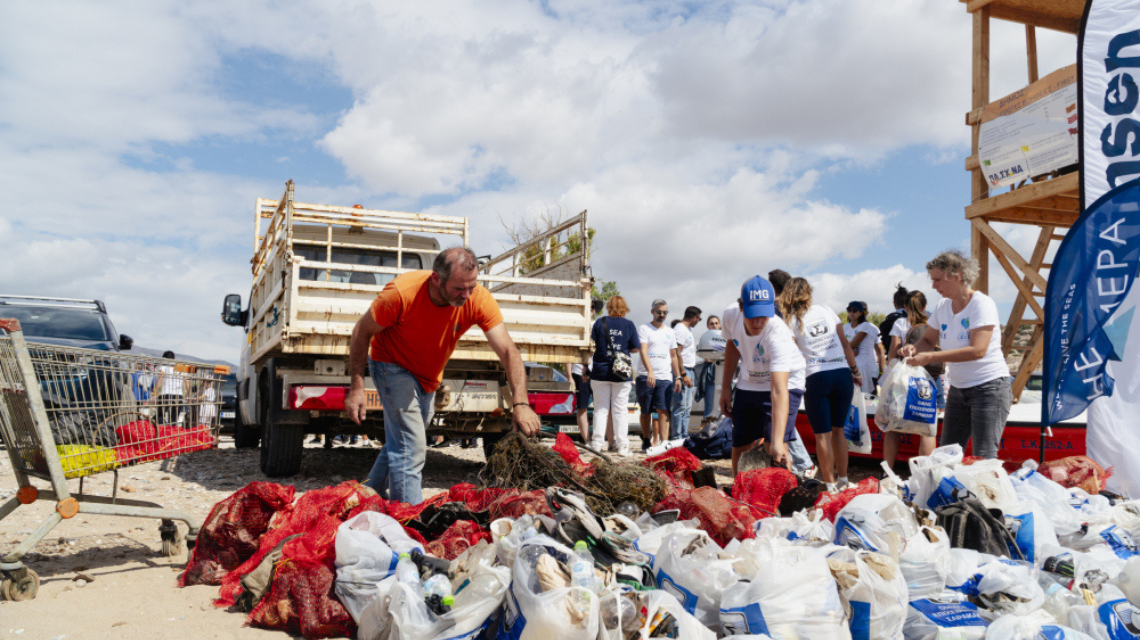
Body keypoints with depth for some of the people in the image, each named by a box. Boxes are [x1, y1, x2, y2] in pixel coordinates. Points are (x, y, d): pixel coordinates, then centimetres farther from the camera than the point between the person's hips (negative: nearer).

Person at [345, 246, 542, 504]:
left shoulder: (479, 300, -27)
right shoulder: (401, 293, -34)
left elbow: (508, 351, -29)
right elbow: (362, 332, -19)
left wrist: (520, 403, -42)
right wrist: (357, 387, -23)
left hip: (428, 376, 5)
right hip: (392, 366, -5)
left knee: (399, 443, 20)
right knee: (410, 448, -16)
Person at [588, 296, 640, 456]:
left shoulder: (600, 322, 0)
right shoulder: (629, 325, 0)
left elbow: (591, 345, 0)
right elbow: (636, 349, 3)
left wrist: (586, 367, 13)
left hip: (601, 371, 0)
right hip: (622, 373, 0)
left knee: (600, 408, 8)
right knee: (621, 409, 6)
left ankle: (597, 443, 8)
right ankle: (622, 446, 6)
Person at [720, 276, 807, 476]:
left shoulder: (778, 335, -38)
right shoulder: (731, 315, -22)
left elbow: (779, 391, -46)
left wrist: (777, 441, -54)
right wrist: (726, 386, 6)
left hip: (785, 382, -5)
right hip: (748, 383, 5)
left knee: (776, 449, -21)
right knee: (739, 446, 9)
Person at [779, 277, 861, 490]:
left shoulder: (792, 321, 3)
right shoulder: (826, 310, 11)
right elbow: (845, 343, 11)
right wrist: (855, 371, 16)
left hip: (816, 377, -3)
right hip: (842, 373, 4)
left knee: (822, 434, 3)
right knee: (838, 429, 15)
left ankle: (830, 484, 6)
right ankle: (842, 479, 22)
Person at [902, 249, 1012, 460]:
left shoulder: (981, 304, -15)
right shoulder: (943, 306, 6)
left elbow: (977, 350, -25)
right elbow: (928, 340, 16)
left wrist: (930, 357, -29)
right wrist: (914, 348, -9)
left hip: (989, 388, -7)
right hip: (958, 389, 8)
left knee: (984, 457, -11)